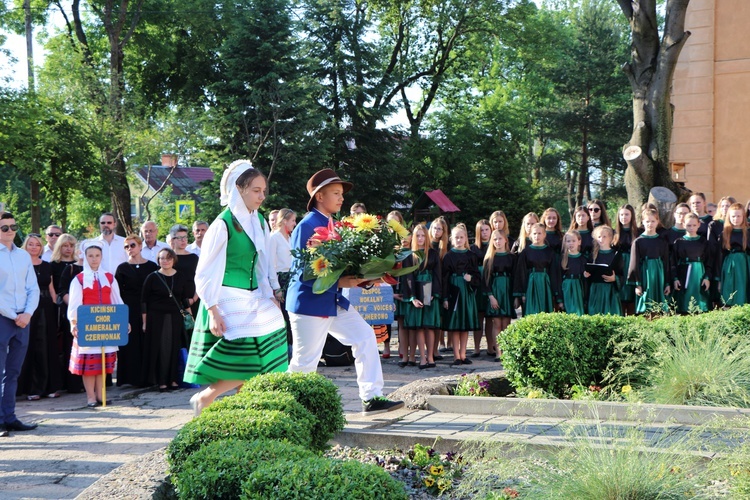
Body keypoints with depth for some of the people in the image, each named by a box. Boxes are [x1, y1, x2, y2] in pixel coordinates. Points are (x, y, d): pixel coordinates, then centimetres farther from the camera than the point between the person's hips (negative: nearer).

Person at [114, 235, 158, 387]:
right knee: (131, 344, -2)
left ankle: (147, 377, 7)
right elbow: (118, 293, 2)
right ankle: (133, 377, 2)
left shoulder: (151, 266, 7)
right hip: (129, 311, -1)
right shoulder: (122, 268, 5)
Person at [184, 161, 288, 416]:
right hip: (229, 302, -7)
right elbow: (206, 272, -12)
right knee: (246, 363, -10)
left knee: (256, 365, 4)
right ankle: (203, 398, 8)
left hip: (254, 299, 7)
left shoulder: (259, 222, 10)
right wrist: (213, 311, -17)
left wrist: (273, 292, 10)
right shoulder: (223, 224, -12)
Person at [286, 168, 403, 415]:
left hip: (334, 300, 8)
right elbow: (302, 272, -20)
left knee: (365, 337, 3)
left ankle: (371, 398, 7)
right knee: (304, 362, 0)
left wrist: (361, 279, 1)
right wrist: (339, 282, -26)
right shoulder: (306, 226, -15)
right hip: (309, 302, -8)